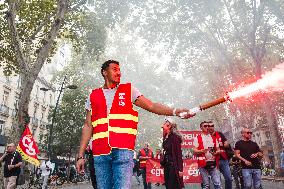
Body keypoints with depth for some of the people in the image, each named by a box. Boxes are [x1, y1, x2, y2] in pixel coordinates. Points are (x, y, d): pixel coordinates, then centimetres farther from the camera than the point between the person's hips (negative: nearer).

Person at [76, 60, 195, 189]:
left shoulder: (128, 90, 14)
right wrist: (81, 155, 9)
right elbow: (88, 126, 14)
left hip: (123, 150, -1)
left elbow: (152, 106, 7)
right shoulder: (93, 96, 16)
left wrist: (175, 111, -8)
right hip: (100, 152, 2)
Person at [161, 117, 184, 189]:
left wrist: (180, 169, -19)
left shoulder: (175, 137, -12)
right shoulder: (165, 137, 11)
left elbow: (179, 153, -16)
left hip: (173, 166, -8)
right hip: (167, 165, 8)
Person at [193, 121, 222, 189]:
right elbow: (194, 151, -3)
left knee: (218, 183, -3)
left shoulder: (213, 138, 15)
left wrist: (217, 152, -6)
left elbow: (217, 149, 18)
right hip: (203, 164, -3)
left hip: (213, 163, 3)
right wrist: (202, 151, -22)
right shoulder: (197, 138, 2)